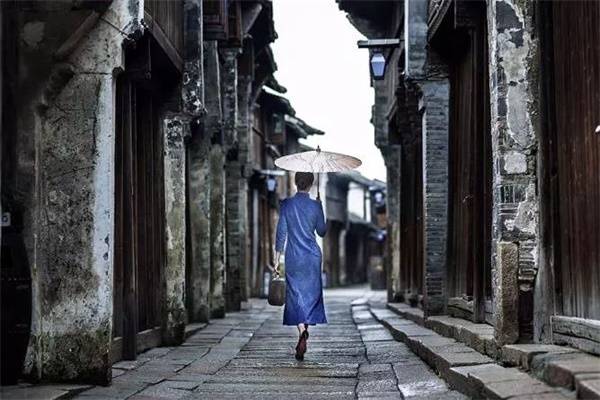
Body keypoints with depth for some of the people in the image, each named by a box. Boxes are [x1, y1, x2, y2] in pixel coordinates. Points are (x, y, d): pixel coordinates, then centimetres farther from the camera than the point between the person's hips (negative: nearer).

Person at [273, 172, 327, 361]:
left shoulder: (286, 204, -6)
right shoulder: (316, 205, -6)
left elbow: (281, 232, -4)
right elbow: (322, 231, 4)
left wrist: (277, 259, 3)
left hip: (293, 257, 0)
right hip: (312, 255, 0)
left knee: (295, 293, 1)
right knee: (311, 293, 13)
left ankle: (302, 330, -18)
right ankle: (306, 327, 19)